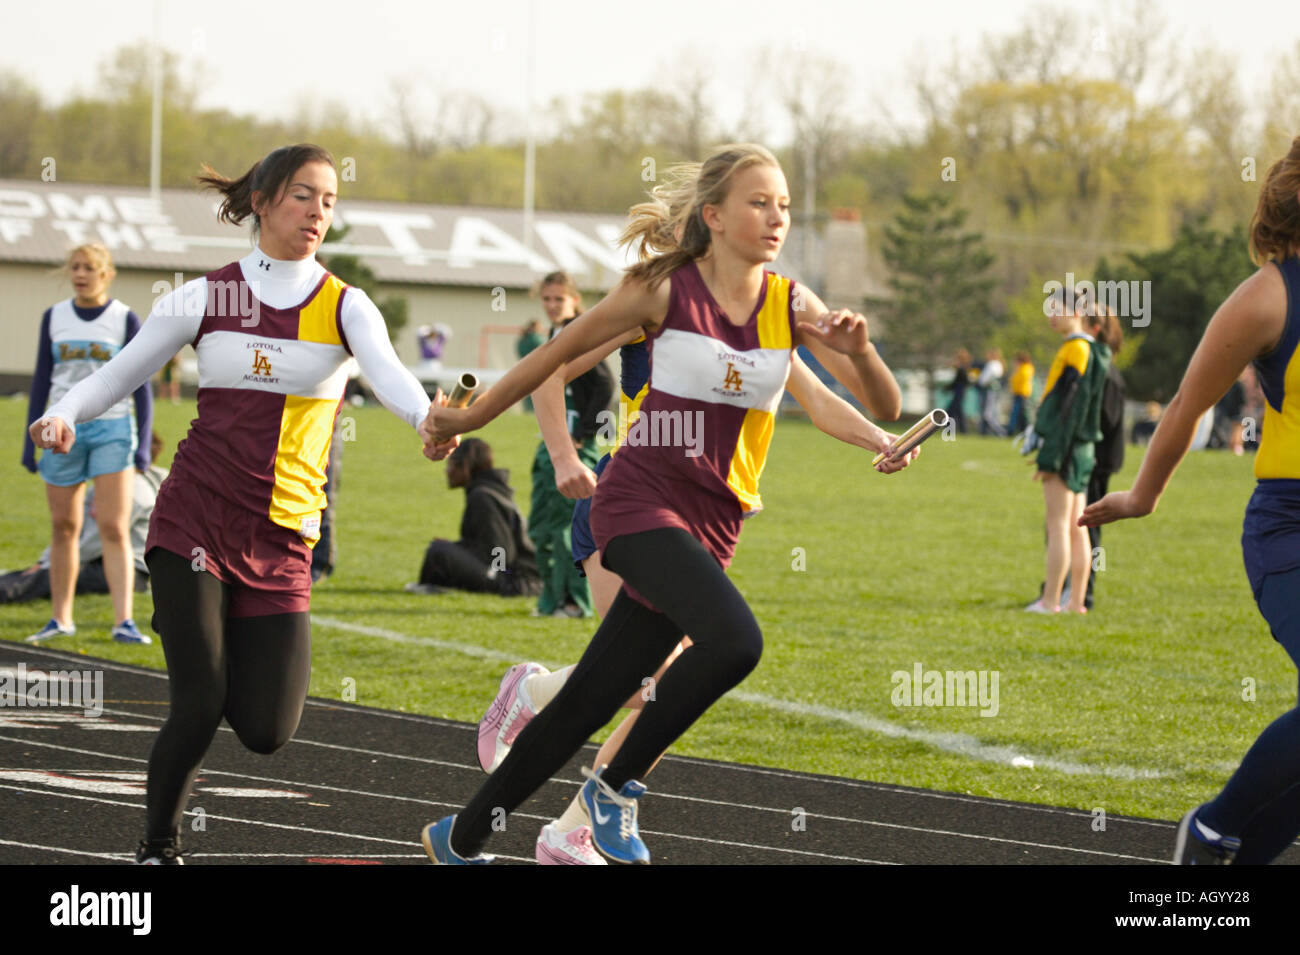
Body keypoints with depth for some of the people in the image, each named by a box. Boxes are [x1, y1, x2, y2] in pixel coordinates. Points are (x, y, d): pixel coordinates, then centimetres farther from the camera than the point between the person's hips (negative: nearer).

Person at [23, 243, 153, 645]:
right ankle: (61, 619, 17)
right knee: (64, 528, 8)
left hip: (112, 430, -3)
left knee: (114, 529, -10)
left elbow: (141, 386, 3)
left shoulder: (125, 320, 1)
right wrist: (30, 439, 8)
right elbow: (41, 381, 12)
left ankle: (123, 622, -13)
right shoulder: (54, 318, 8)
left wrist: (144, 443, -3)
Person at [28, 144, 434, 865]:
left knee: (267, 730, -5)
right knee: (199, 705, -12)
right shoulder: (205, 299, 2)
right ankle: (157, 848, 11)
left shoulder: (343, 306, 3)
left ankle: (238, 644, 29)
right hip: (194, 521, -2)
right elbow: (119, 373, 4)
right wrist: (63, 414, -17)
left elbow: (388, 373, -15)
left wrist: (432, 418, -38)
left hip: (281, 538, 2)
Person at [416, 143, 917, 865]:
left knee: (588, 703, 8)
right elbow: (563, 350, 6)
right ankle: (616, 786, -9)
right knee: (734, 639, -29)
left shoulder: (792, 306, 2)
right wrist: (469, 419, 14)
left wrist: (859, 350, -21)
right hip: (641, 499, -4)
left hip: (713, 521, 4)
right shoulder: (663, 289, -6)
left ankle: (461, 838, 24)